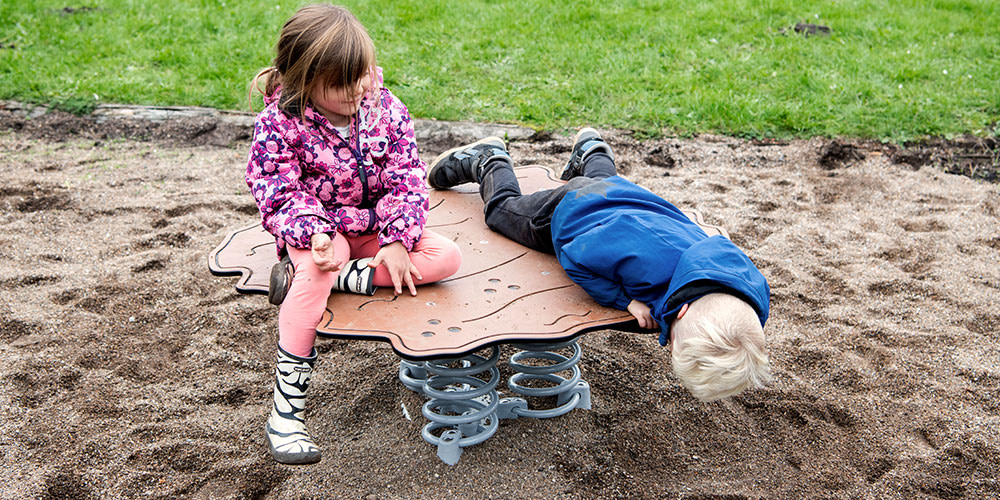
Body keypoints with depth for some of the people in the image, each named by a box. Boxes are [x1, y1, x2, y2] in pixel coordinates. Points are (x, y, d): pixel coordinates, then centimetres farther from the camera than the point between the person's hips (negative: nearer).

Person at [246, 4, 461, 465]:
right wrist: (314, 232, -35)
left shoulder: (385, 109, -6)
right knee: (316, 272, -37)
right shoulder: (280, 123, -15)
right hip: (319, 228, -4)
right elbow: (278, 190, -17)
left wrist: (397, 240, -18)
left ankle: (331, 277, -23)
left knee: (447, 256, -17)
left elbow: (406, 179, -6)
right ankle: (286, 405, -27)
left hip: (376, 228, 4)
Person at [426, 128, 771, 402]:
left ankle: (591, 152, 66)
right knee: (503, 208, 29)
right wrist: (626, 298, -41)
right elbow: (575, 256, -34)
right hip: (571, 209, -4)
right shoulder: (643, 254, -53)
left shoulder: (754, 294, -40)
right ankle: (489, 161, 53)